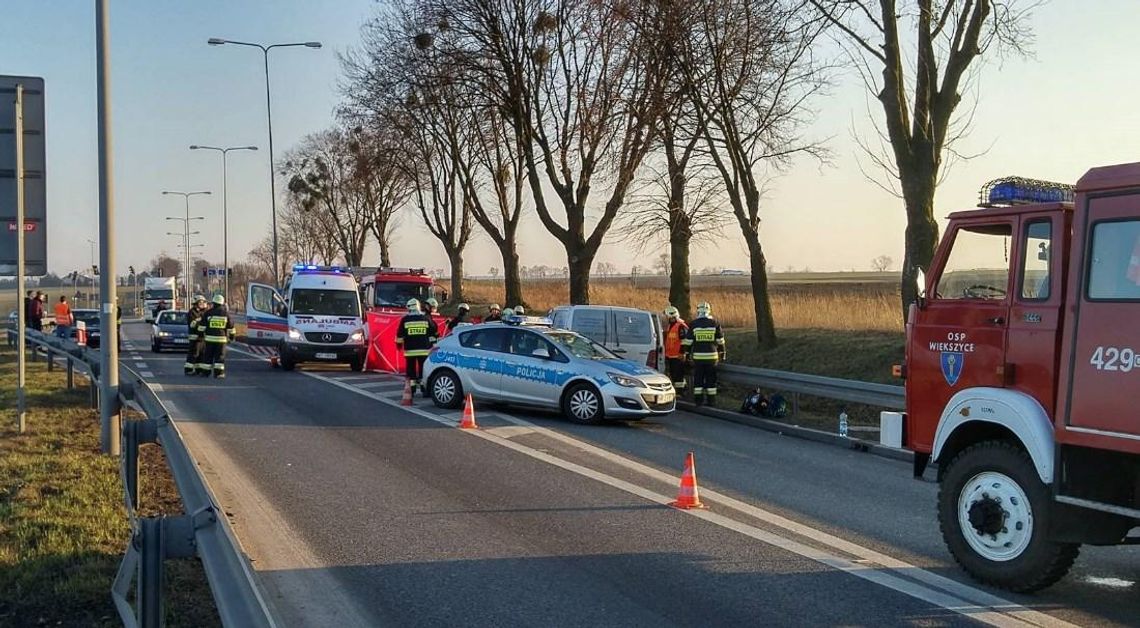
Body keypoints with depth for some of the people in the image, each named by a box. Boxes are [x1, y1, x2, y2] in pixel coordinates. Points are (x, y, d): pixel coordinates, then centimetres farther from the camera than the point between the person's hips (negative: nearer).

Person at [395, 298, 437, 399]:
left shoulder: (405, 320, -3)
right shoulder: (426, 318, 2)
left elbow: (400, 334, 0)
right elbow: (434, 333, 10)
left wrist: (399, 344, 14)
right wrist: (433, 345, 22)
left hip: (410, 350, -1)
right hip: (424, 349, 1)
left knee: (411, 369, 6)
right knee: (424, 369, 5)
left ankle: (412, 390, 7)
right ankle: (425, 389, 4)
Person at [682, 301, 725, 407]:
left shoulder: (693, 324, -2)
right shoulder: (715, 323, 1)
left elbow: (688, 341, 1)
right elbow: (720, 340, 6)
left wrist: (687, 353, 10)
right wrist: (722, 353, 16)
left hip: (697, 356, 0)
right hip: (712, 356, 1)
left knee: (698, 378, 7)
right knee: (711, 378, 7)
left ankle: (698, 399, 7)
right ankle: (711, 400, 8)